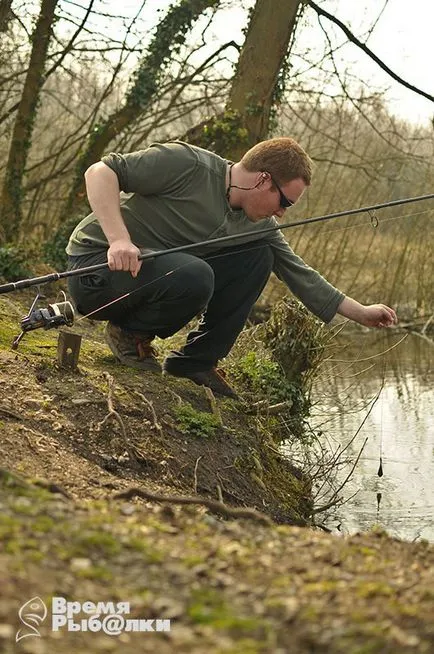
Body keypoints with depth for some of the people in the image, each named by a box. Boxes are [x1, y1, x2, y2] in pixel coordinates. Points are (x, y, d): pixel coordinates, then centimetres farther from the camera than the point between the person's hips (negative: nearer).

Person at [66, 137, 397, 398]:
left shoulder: (260, 226, 3)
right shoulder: (187, 164, -19)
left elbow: (301, 276, 12)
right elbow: (100, 171, -21)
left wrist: (361, 313, 10)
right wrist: (119, 239, -33)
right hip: (98, 264, -7)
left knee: (259, 256, -1)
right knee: (194, 277, -35)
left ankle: (195, 362, 2)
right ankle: (129, 332, -6)